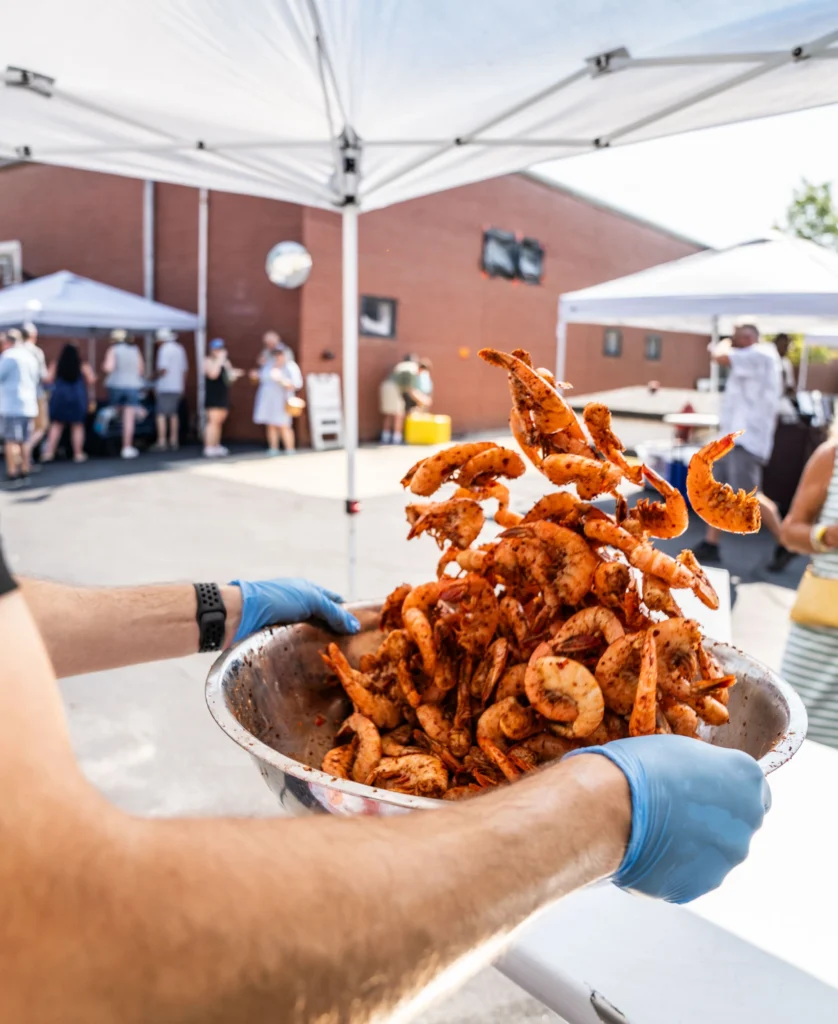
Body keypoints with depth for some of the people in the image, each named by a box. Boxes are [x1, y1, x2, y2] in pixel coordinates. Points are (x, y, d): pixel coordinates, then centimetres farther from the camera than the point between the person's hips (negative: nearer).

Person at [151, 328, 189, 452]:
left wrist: (155, 377, -2)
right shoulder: (180, 349, 13)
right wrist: (183, 386, 22)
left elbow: (163, 369, -19)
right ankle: (174, 441, 16)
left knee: (161, 414, -6)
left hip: (165, 387, -8)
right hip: (177, 387, 8)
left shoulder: (164, 349, -11)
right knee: (173, 414, 14)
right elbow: (184, 369, 16)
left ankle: (161, 442, -9)